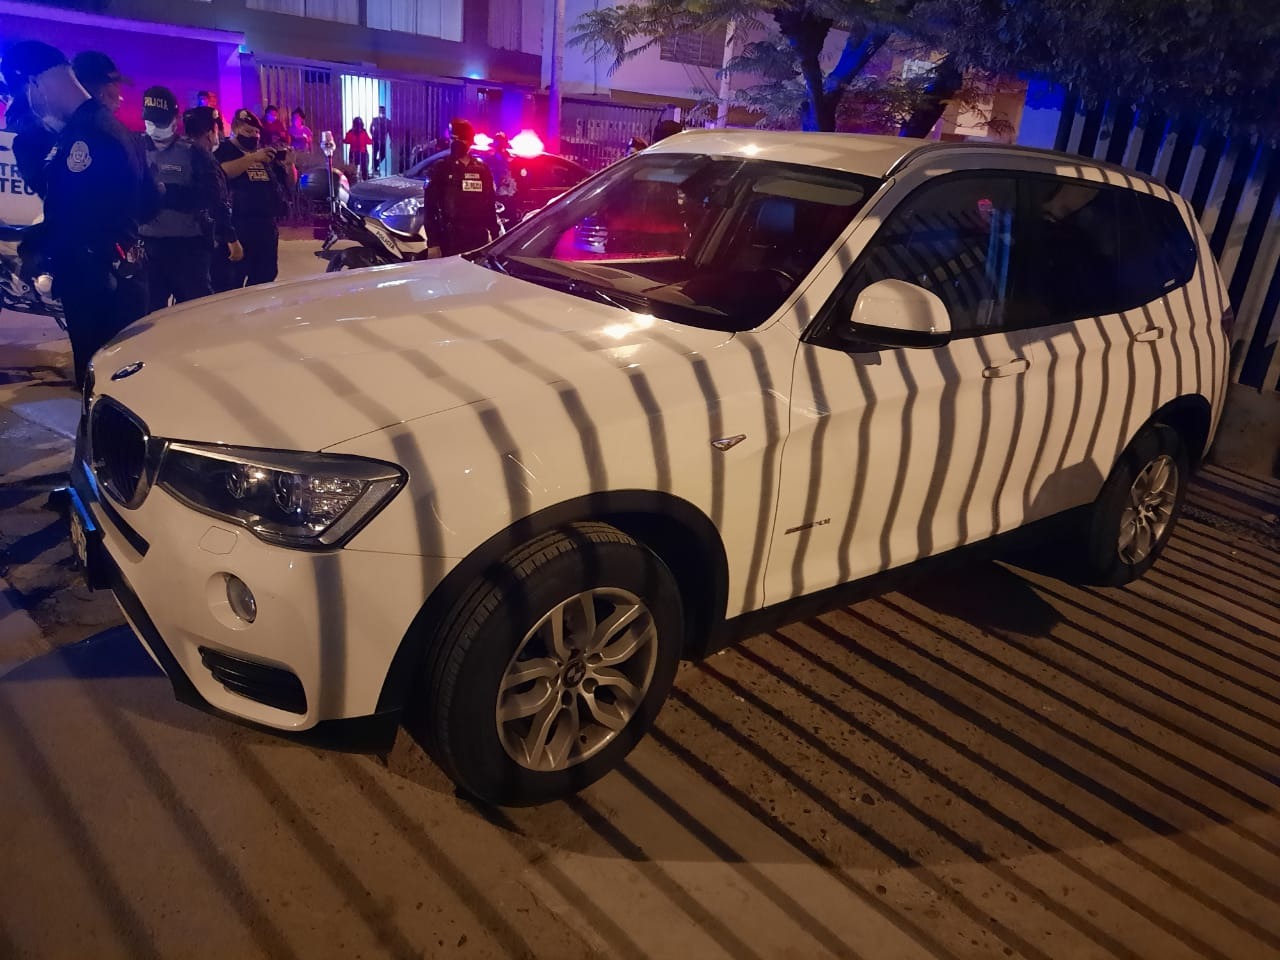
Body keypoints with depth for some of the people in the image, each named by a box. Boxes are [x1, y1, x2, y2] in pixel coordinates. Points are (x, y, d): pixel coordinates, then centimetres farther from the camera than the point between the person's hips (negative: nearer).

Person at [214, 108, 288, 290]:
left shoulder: (266, 153, 19)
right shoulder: (224, 150, 2)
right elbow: (223, 172, -19)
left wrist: (288, 163, 0)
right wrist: (253, 157, -22)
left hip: (267, 224, 6)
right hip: (237, 224, -6)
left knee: (266, 276, 10)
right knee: (232, 280, -9)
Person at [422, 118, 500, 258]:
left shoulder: (482, 168, 12)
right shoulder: (440, 168, 1)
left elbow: (491, 204, 15)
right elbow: (429, 207, -3)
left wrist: (495, 234, 8)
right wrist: (432, 242, -11)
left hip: (479, 236, 4)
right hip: (451, 237, -3)